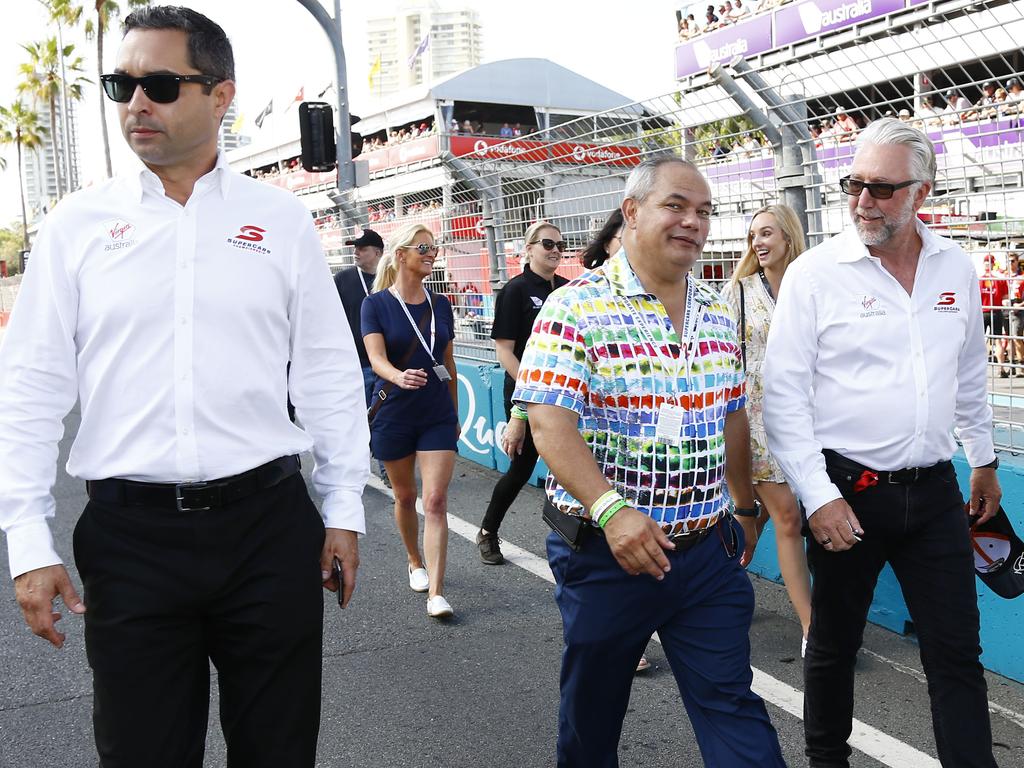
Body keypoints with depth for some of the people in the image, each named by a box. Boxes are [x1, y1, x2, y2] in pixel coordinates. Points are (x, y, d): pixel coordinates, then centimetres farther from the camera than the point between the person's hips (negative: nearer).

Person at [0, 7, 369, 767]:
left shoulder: (280, 217, 3)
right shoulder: (77, 224, 2)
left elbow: (329, 373, 5)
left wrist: (344, 508, 5)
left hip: (269, 521, 0)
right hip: (130, 531, 0)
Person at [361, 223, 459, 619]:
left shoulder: (441, 305, 5)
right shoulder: (376, 304, -6)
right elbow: (376, 358, -18)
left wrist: (455, 414, 16)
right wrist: (400, 377, -40)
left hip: (438, 416, 2)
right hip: (393, 415, -2)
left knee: (436, 500, -8)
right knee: (405, 496, 13)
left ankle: (436, 592, -8)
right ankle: (416, 563, 38)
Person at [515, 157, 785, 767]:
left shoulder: (718, 315, 7)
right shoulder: (576, 309, -12)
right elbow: (550, 426, -20)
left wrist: (745, 505, 22)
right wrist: (611, 509, -31)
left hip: (709, 553, 4)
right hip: (607, 554, -4)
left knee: (733, 705, 6)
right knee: (592, 714, 16)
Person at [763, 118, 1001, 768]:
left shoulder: (956, 268, 5)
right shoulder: (814, 273, -9)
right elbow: (783, 394, -11)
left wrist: (984, 459, 22)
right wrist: (818, 496, -14)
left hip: (934, 490, 3)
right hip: (848, 490, -3)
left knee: (957, 652, 7)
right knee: (834, 643, 13)